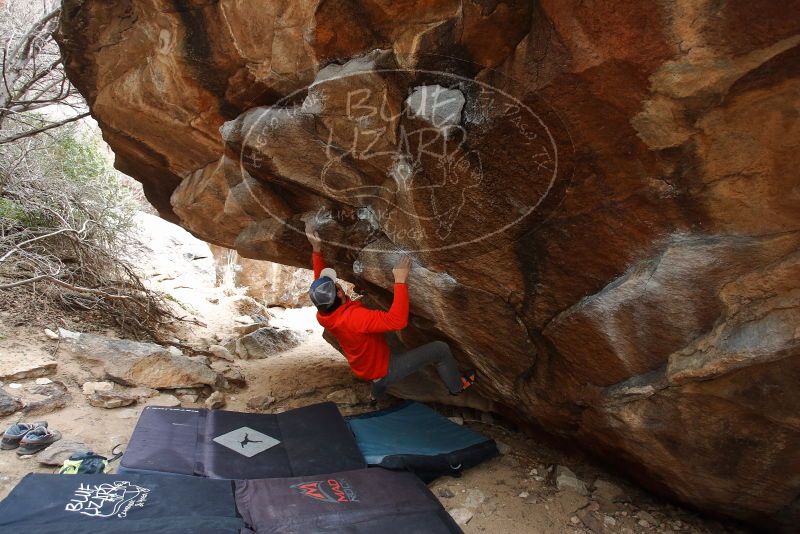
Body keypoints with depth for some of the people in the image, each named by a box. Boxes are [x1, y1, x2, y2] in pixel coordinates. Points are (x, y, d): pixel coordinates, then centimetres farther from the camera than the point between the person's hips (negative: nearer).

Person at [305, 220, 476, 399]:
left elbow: (320, 279, 3)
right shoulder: (354, 317, -41)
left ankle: (378, 392, 72)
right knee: (440, 349, -1)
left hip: (366, 369, 8)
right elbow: (398, 320, -46)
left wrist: (316, 248, -4)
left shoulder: (323, 316, -14)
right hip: (384, 371, -7)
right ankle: (457, 385, 25)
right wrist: (400, 281, -41)